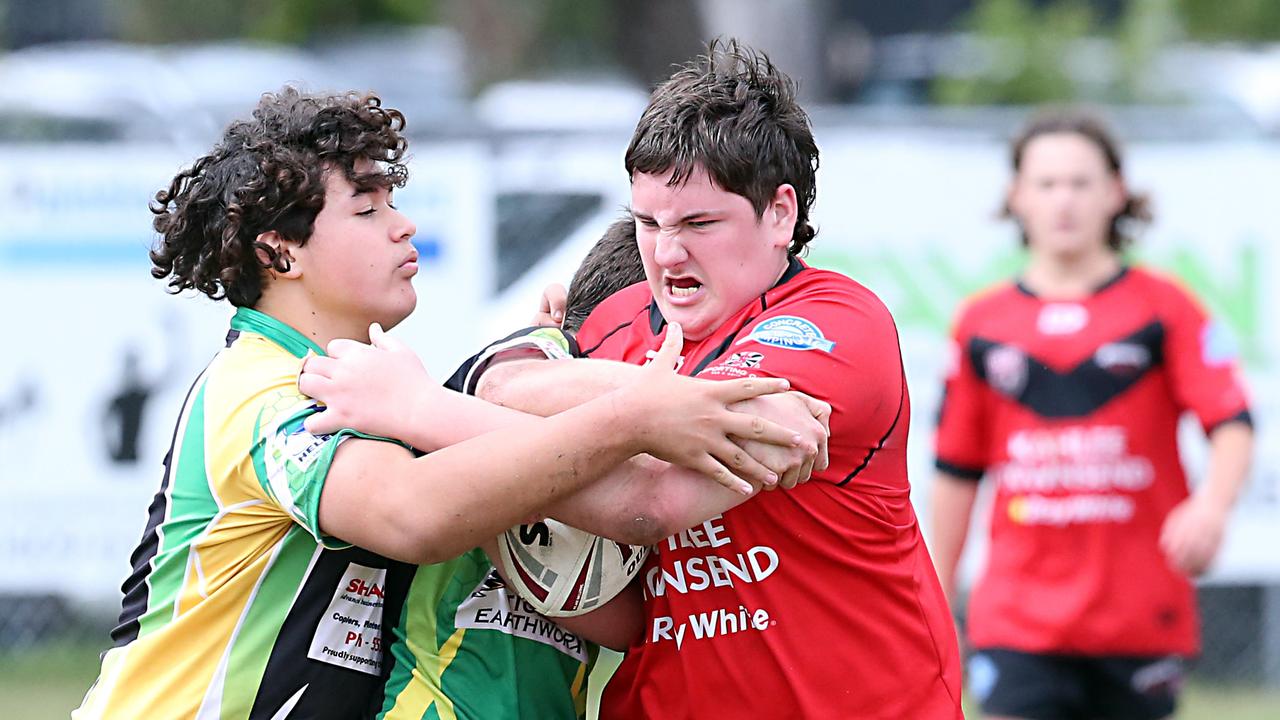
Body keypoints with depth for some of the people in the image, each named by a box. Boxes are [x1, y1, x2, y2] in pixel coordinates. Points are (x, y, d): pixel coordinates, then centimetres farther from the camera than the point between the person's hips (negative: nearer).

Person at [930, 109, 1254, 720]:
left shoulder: (1163, 308, 2)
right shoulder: (982, 324, 7)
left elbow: (1232, 424, -8)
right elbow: (956, 471, 14)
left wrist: (1211, 506, -28)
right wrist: (936, 599, 15)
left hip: (1137, 620, -1)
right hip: (1018, 618, 1)